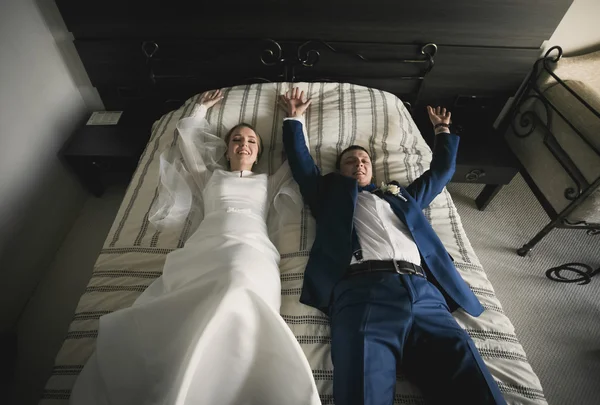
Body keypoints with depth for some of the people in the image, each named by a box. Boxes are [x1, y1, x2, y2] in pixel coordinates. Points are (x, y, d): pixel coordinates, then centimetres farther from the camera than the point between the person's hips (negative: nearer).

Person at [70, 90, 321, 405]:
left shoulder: (267, 182, 33)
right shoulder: (209, 177, 34)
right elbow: (186, 135, 42)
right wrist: (202, 108, 56)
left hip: (251, 249, 0)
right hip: (205, 248, 1)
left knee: (235, 303, -38)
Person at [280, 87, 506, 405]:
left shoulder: (401, 196, 36)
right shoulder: (331, 194, 29)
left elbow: (441, 171, 48)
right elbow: (299, 159, 32)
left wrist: (442, 130, 56)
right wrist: (295, 118, 41)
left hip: (423, 291, 4)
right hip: (363, 289, -3)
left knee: (469, 377, -20)